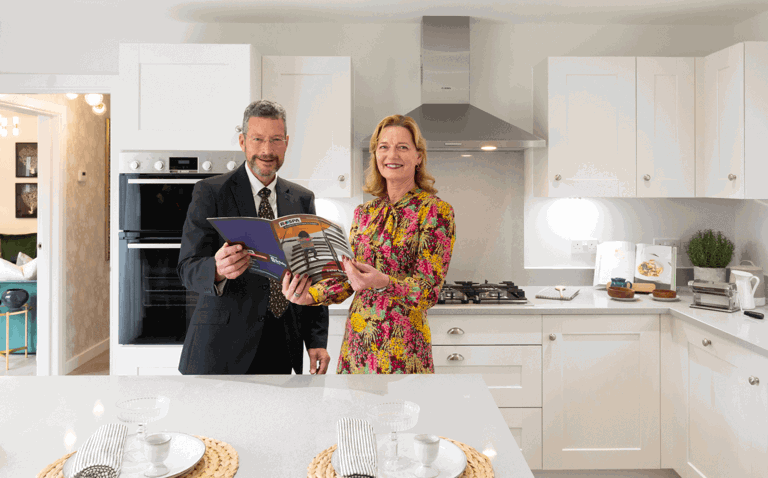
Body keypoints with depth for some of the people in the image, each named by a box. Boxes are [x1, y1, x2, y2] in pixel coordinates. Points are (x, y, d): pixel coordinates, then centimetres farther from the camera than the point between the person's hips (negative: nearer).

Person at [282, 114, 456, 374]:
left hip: (400, 346, -4)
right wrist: (309, 295, -9)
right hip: (356, 340, 5)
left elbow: (428, 290, -14)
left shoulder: (436, 211, -8)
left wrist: (383, 283, -32)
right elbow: (347, 277, 9)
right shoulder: (364, 212, 7)